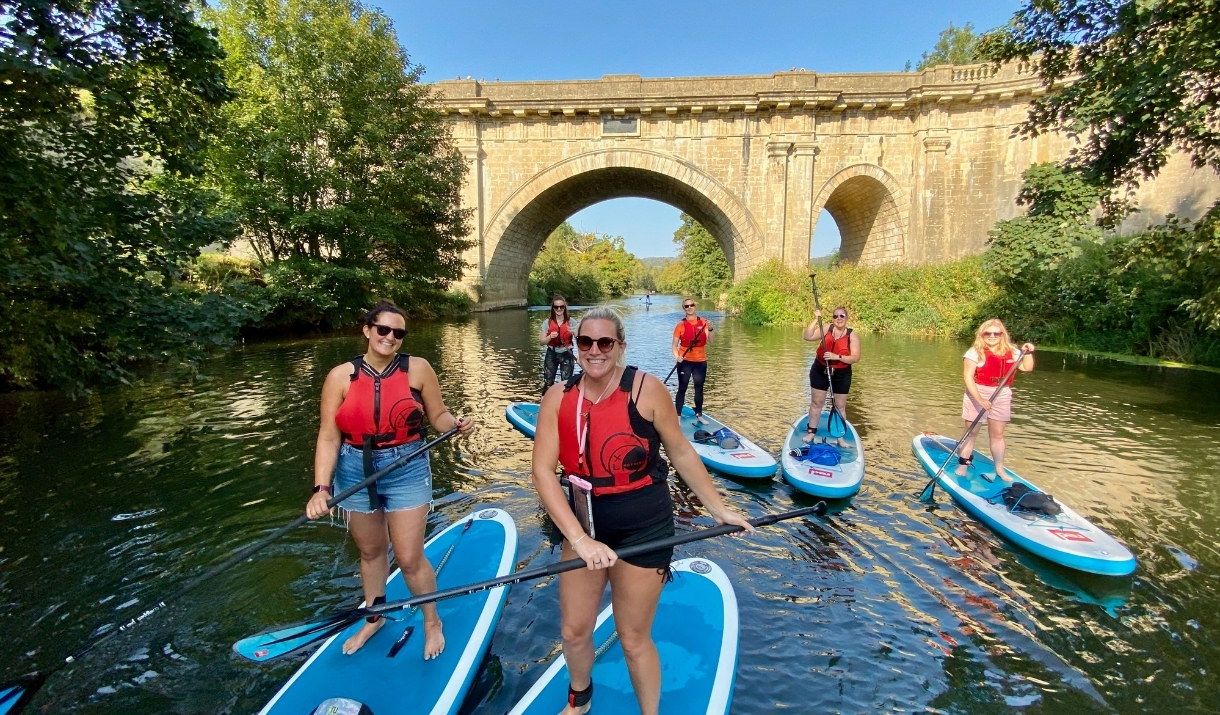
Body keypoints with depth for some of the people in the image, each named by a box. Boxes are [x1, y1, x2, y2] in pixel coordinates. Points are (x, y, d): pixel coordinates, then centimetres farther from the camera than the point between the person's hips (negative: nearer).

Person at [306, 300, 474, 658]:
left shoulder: (418, 368, -8)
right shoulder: (341, 376, -6)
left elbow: (438, 416, -1)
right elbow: (329, 437, -7)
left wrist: (456, 424, -23)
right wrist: (322, 488, -15)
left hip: (407, 471, -2)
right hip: (355, 473, 2)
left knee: (409, 559, 2)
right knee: (370, 552, 21)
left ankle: (432, 621, 30)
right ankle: (374, 618, 47)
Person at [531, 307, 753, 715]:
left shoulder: (645, 389, -15)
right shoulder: (558, 398, -8)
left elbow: (681, 453, -4)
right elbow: (543, 472, -14)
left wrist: (718, 509, 1)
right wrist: (579, 538, -23)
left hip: (643, 528, -3)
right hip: (583, 524, 4)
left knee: (633, 638, 10)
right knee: (574, 631, 18)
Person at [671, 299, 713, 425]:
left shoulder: (703, 322, 2)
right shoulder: (681, 325, -5)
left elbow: (710, 341, -5)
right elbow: (674, 344, -6)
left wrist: (710, 329, -22)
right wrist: (677, 356, -22)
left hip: (701, 361, 3)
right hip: (685, 361, -3)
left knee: (699, 389, 12)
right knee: (682, 389, -1)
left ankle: (699, 416, 22)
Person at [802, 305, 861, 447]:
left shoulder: (852, 335, -8)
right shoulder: (826, 328, -5)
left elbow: (855, 358, -13)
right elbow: (808, 336, -16)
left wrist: (837, 357, -26)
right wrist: (816, 319, -22)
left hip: (842, 375, -1)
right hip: (820, 371, 1)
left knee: (840, 406, 9)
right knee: (816, 402, 9)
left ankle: (840, 437, 19)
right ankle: (811, 432, 21)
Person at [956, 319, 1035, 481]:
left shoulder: (1011, 352, 4)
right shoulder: (975, 352, -13)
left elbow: (1027, 368, 13)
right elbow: (968, 377, -18)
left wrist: (1028, 353, -5)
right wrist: (979, 399, -25)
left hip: (1001, 397, 4)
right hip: (977, 395, -4)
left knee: (997, 434, 12)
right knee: (971, 432, 5)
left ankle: (999, 469, 22)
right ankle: (963, 466, 15)